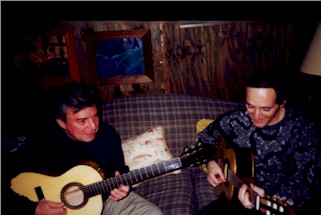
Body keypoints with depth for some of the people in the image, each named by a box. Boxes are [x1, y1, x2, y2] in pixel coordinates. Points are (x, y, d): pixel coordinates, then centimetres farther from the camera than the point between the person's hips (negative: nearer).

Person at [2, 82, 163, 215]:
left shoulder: (107, 134, -12)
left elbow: (120, 169, 4)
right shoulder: (39, 146, -21)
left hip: (105, 197, 3)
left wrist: (122, 186, -16)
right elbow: (6, 192, -13)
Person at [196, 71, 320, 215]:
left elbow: (306, 186, -16)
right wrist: (210, 162, -8)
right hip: (239, 195, 1)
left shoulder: (301, 131, -16)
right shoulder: (236, 119, -9)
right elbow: (204, 140, 9)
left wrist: (269, 197, -32)